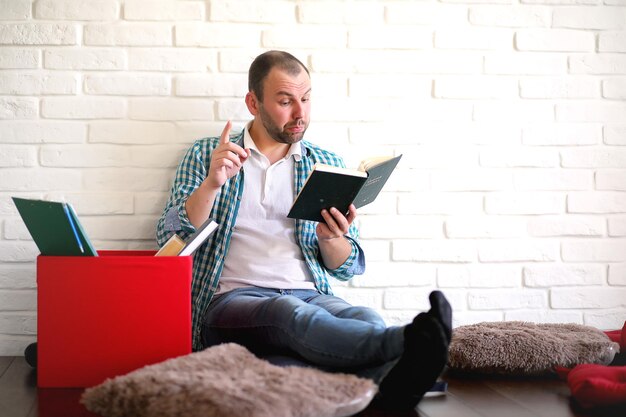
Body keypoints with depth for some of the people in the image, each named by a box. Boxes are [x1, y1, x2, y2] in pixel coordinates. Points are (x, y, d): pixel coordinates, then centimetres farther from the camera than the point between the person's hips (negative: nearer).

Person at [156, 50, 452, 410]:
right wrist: (212, 184, -13)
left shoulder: (327, 165, 17)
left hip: (309, 296, 3)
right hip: (232, 298, -3)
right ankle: (407, 344, -61)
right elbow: (170, 241, 3)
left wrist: (330, 239, -7)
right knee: (292, 313, -37)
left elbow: (350, 268, 17)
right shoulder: (206, 155, 13)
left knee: (367, 321, -32)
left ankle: (392, 378, -64)